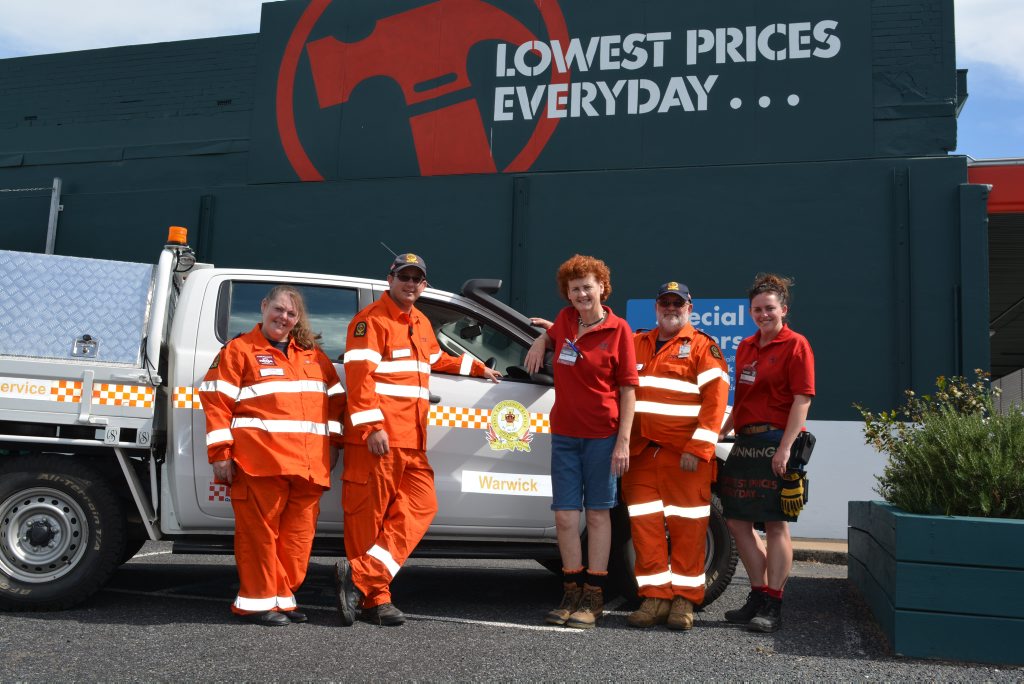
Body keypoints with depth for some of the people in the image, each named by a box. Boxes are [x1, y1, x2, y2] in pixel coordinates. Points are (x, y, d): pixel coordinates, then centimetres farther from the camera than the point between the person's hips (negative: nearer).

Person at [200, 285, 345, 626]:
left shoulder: (312, 355, 21)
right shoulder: (240, 350, 5)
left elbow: (334, 399, 24)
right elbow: (216, 401, -2)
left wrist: (333, 442, 14)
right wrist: (220, 453, -9)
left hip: (308, 464, 5)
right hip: (261, 462, -5)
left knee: (298, 533, 7)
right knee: (260, 530, -4)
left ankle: (283, 597, 18)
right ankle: (257, 600, 7)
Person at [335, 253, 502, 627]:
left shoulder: (420, 323, 23)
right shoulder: (371, 321, -5)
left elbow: (435, 359, 41)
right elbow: (359, 376, -14)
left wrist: (478, 368, 46)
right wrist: (372, 425, -22)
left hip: (412, 440, 9)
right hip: (377, 438, -9)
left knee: (421, 506, 0)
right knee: (370, 515, -4)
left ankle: (362, 575, -4)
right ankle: (374, 597, 1)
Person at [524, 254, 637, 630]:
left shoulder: (618, 330, -7)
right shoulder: (565, 319, 6)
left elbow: (628, 389, -7)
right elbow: (551, 335, 32)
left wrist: (623, 441, -13)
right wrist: (539, 342, 7)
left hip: (602, 436, -4)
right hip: (564, 433, 4)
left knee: (597, 513, 6)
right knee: (565, 516, 6)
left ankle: (593, 597, 14)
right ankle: (572, 593, 18)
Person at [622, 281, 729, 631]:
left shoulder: (703, 346, 2)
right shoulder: (637, 344, 17)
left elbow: (716, 396, -6)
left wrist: (697, 448, -13)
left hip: (684, 454, -4)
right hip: (641, 451, 5)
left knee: (687, 526, 0)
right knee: (644, 525, 4)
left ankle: (685, 599, 8)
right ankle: (655, 596, 11)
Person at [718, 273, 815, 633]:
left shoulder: (795, 345, -6)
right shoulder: (745, 347, 16)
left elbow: (802, 400, -13)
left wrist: (785, 447, -19)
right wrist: (722, 431, 16)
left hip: (775, 443, -8)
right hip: (745, 442, 8)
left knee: (775, 524, -2)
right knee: (737, 520, 9)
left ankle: (772, 605, 6)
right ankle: (758, 594, 22)